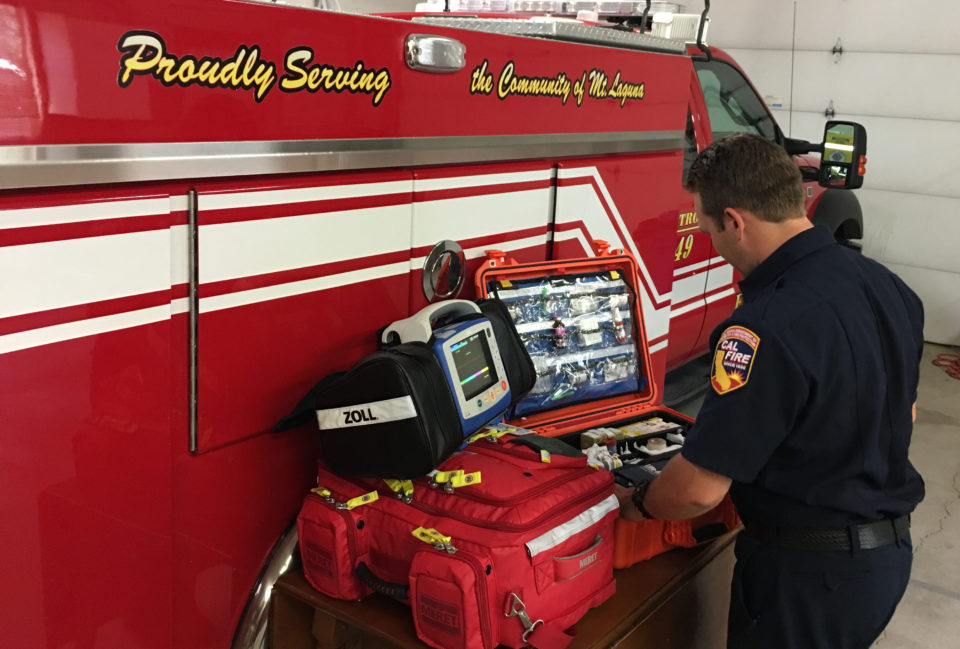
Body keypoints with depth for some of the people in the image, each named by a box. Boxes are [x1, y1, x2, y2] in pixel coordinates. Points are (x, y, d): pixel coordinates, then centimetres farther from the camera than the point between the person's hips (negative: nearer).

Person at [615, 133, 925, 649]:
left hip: (810, 569, -8)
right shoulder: (888, 286, -2)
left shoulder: (768, 328, -30)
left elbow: (700, 489, -25)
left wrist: (637, 505, -6)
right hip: (890, 549, 8)